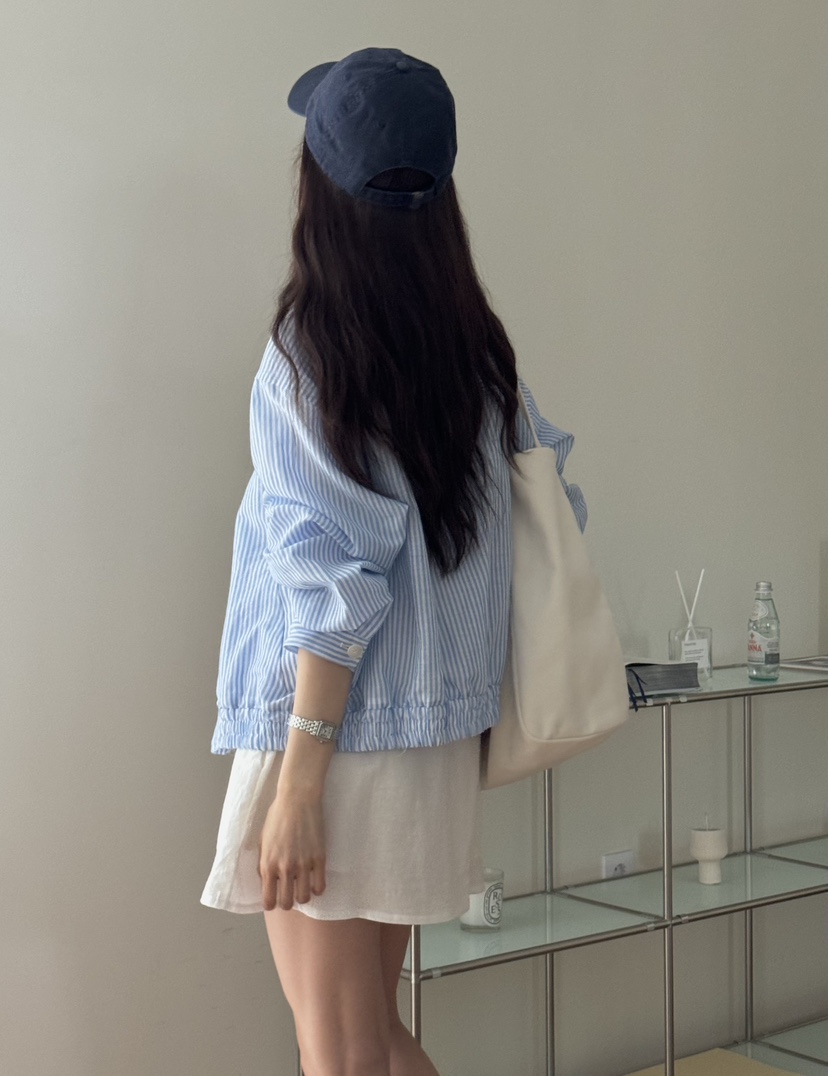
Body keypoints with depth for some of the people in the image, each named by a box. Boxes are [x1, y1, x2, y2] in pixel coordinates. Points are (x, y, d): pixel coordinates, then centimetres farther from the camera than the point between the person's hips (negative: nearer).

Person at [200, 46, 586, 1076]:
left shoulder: (314, 344, -13)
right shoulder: (477, 346, 5)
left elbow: (336, 578, -18)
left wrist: (299, 779, -15)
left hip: (343, 737, -7)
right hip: (440, 737, 7)